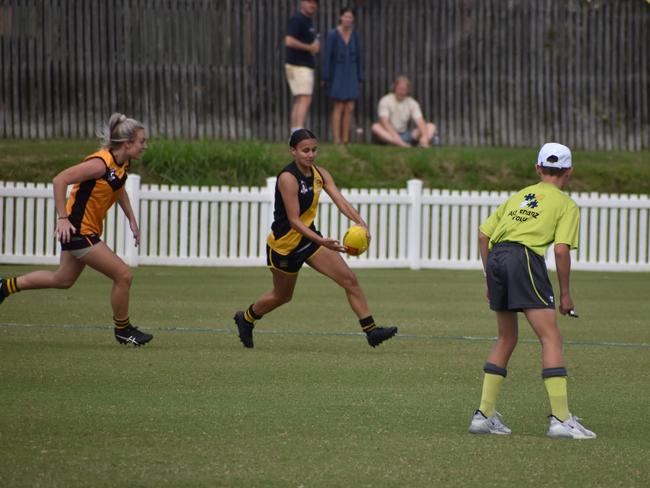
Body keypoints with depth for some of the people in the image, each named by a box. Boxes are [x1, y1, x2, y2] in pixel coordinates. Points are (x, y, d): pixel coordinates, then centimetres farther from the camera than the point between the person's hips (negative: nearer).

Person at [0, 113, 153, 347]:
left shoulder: (123, 164, 3)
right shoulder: (101, 163, -25)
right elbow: (60, 180, -27)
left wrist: (131, 219, 18)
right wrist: (63, 218, -29)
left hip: (88, 231, 10)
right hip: (77, 229, -10)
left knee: (63, 279, 24)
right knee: (123, 275, -8)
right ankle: (123, 330, 10)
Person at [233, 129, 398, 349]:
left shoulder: (320, 174, -2)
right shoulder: (288, 178, -24)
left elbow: (340, 201, -12)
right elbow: (293, 220, -28)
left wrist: (360, 222, -30)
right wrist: (321, 241, -39)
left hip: (309, 237, 6)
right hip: (284, 245, -6)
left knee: (350, 279, -6)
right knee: (282, 296, 13)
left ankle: (371, 330, -5)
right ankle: (246, 318, 42)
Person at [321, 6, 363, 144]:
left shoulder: (354, 35, 2)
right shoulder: (333, 35, -13)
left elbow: (357, 56, 7)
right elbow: (327, 56, -11)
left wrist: (359, 78, 7)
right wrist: (324, 77, -13)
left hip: (351, 75, 5)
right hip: (337, 74, -4)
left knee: (350, 108, 0)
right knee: (339, 107, -6)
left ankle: (345, 140, 7)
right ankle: (337, 140, -3)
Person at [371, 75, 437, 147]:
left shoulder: (412, 103, 0)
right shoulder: (385, 101, -8)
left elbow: (420, 122, -13)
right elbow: (384, 121, -21)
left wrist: (425, 136, -33)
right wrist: (395, 136, -38)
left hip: (406, 134, 3)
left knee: (431, 126, -13)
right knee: (375, 127, -34)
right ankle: (400, 144, -54)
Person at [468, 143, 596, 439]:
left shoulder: (519, 197, 26)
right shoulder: (566, 205, 10)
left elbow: (483, 233, 21)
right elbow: (561, 250, -4)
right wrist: (565, 293, 4)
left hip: (495, 257, 6)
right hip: (525, 257, -6)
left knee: (506, 339, 19)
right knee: (551, 337, -7)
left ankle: (484, 414, 17)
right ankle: (560, 418, -16)